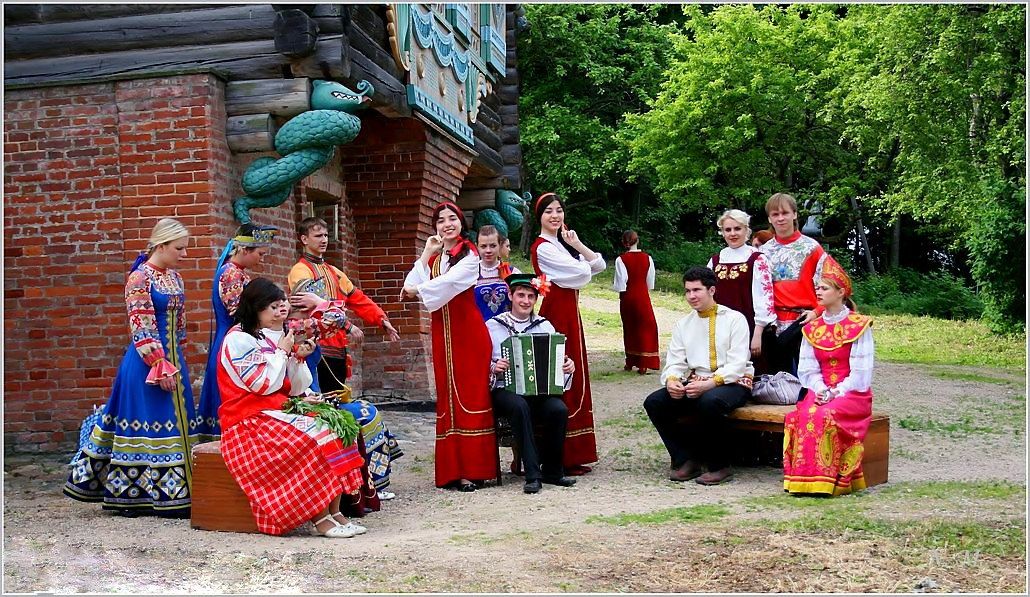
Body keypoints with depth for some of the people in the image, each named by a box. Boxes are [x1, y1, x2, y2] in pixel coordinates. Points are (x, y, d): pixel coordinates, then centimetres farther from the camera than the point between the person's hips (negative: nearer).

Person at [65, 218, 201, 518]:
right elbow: (141, 330, -16)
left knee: (175, 422, 9)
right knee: (151, 424, -3)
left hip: (172, 358, 8)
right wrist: (161, 367, -17)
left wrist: (179, 362, 16)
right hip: (148, 361, -8)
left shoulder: (174, 277, 12)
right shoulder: (139, 278, -12)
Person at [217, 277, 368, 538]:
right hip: (250, 418, -7)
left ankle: (335, 512, -19)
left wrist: (299, 358, -4)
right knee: (310, 436, -28)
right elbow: (264, 384, -17)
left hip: (280, 410, 8)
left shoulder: (280, 338, 15)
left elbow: (296, 389, 11)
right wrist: (283, 352, -7)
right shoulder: (238, 339, -8)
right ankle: (320, 519, -25)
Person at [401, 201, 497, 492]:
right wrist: (426, 254, 0)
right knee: (448, 397, 4)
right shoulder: (433, 258, 16)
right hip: (442, 334, 6)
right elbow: (412, 288, 2)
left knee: (470, 395, -6)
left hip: (468, 332, -5)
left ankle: (473, 468, -4)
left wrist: (418, 290, -4)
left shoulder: (469, 256, -2)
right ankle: (453, 469, 6)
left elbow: (447, 282, -16)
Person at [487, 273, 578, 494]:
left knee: (559, 409, -28)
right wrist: (493, 367, -16)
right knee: (520, 406, -36)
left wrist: (568, 366, -7)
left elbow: (557, 360, 14)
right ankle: (532, 474, -29)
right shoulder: (493, 325, 9)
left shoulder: (544, 325, 16)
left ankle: (552, 471, -7)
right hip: (506, 390, -2)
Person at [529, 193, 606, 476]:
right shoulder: (542, 247, -11)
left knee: (573, 381, 10)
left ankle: (573, 454, 16)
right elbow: (581, 273, -17)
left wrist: (578, 245, -2)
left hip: (570, 315, 9)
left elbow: (599, 265, 10)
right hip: (556, 314, -9)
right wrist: (579, 256, 4)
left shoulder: (562, 242, 16)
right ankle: (562, 458, -2)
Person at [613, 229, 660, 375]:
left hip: (627, 297, -1)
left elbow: (620, 285, -13)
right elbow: (650, 283, 3)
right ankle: (643, 364, -2)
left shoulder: (621, 259, -12)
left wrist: (614, 287, 7)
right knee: (645, 328, 5)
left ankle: (630, 363, 22)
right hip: (643, 296, 1)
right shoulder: (647, 258, -3)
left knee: (629, 327, 14)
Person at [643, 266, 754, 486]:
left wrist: (710, 383, -26)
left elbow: (737, 364, -11)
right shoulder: (683, 324, 17)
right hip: (695, 383, 6)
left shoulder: (734, 319, -1)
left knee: (709, 401, -39)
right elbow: (675, 363, 9)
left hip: (732, 383, -5)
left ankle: (720, 466, -18)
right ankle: (686, 460, -6)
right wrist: (671, 381, -16)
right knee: (654, 402, -17)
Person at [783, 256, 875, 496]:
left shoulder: (859, 326, -2)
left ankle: (828, 480, -27)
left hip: (853, 392, -4)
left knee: (826, 415, -34)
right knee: (804, 415, -29)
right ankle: (805, 477, -28)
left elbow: (861, 371, -8)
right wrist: (821, 390, -13)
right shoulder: (812, 328, 13)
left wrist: (837, 392, -17)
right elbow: (807, 369, 6)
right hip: (821, 391, 4)